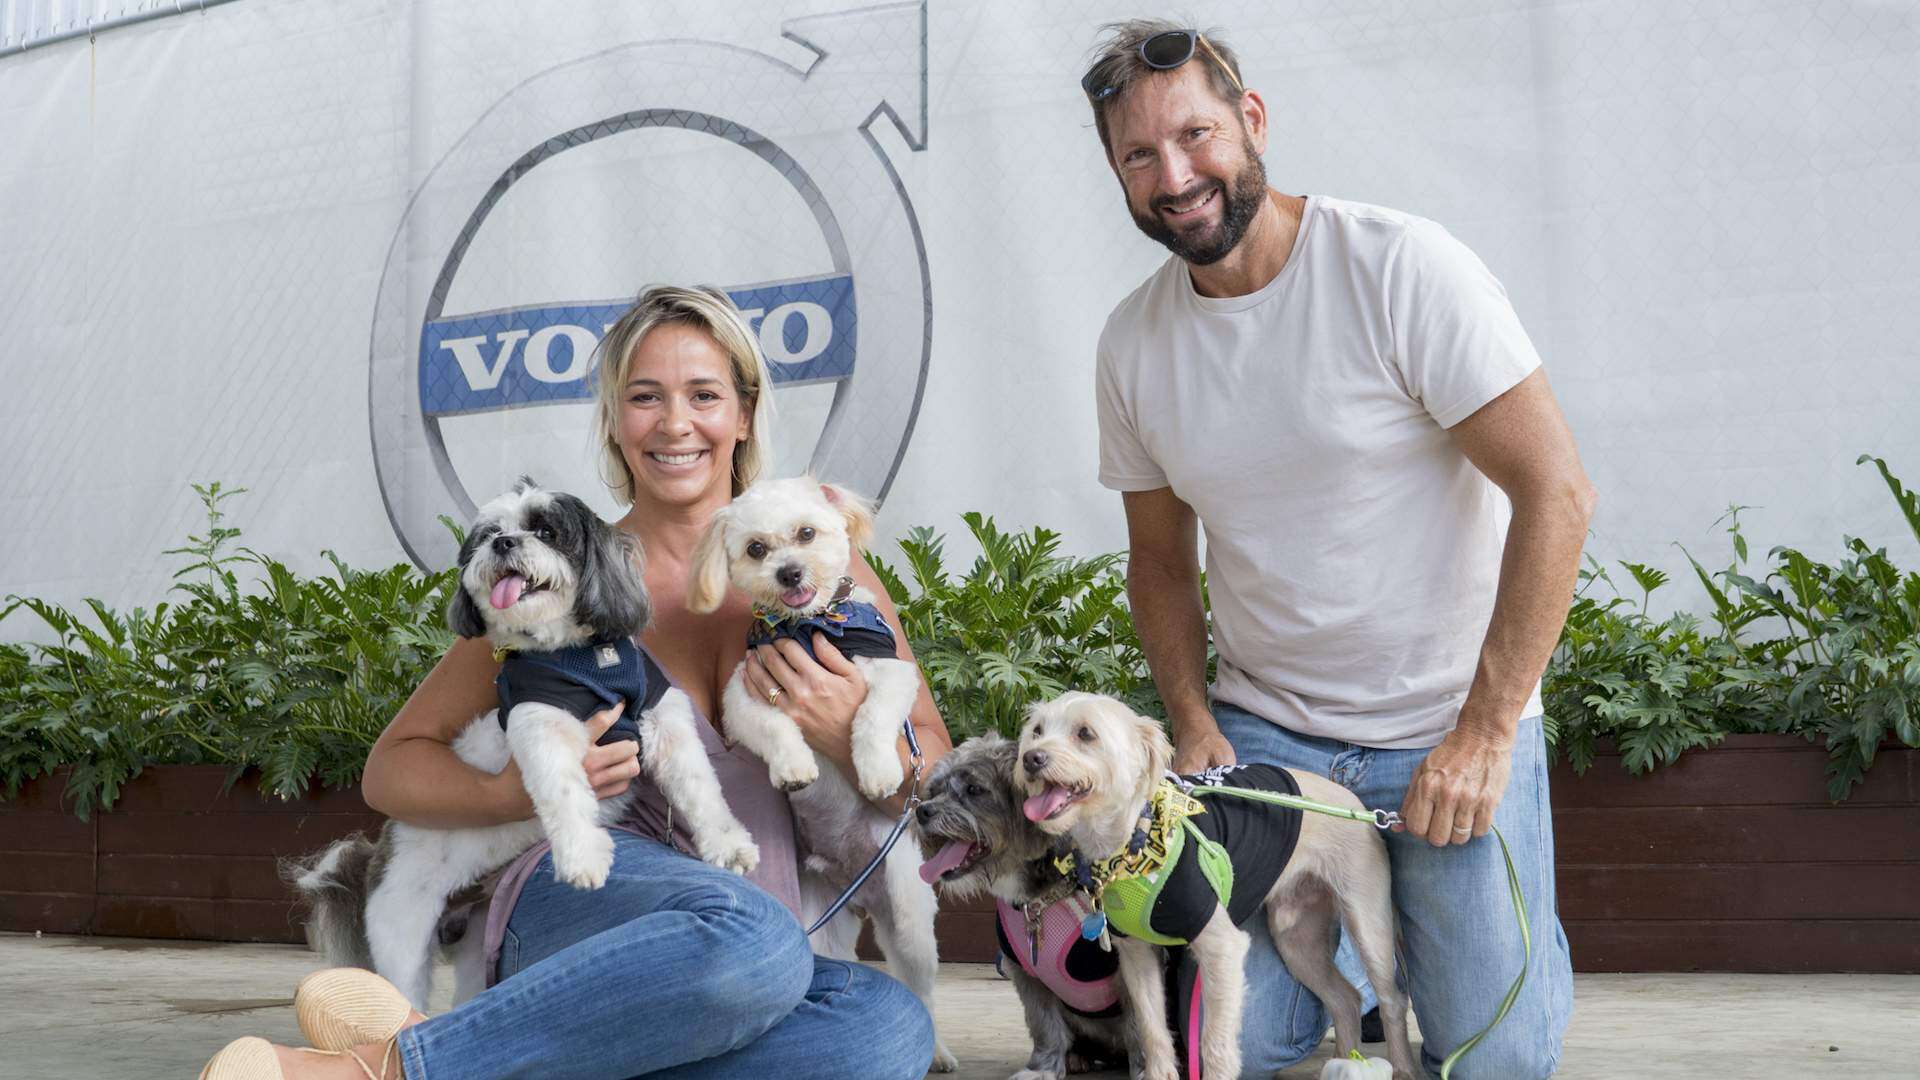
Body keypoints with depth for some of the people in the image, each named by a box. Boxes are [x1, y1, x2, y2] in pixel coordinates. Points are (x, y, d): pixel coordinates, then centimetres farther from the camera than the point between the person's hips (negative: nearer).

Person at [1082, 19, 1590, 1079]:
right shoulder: (1131, 344, -1)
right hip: (1261, 728, 3)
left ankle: (1411, 944, 28)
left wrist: (1484, 728, -18)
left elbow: (1555, 493, -16)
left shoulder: (1401, 266, -16)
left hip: (1451, 726, -3)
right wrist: (1194, 724, -4)